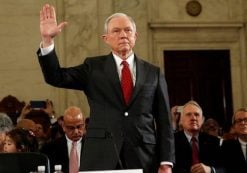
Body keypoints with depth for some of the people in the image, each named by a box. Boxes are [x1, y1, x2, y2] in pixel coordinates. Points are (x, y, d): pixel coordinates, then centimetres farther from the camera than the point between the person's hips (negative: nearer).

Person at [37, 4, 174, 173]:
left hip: (144, 158, 1)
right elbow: (55, 77, 0)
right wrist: (48, 40, -13)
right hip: (100, 157, -1)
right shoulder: (93, 67, 10)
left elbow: (164, 120, 7)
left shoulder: (154, 73, 10)